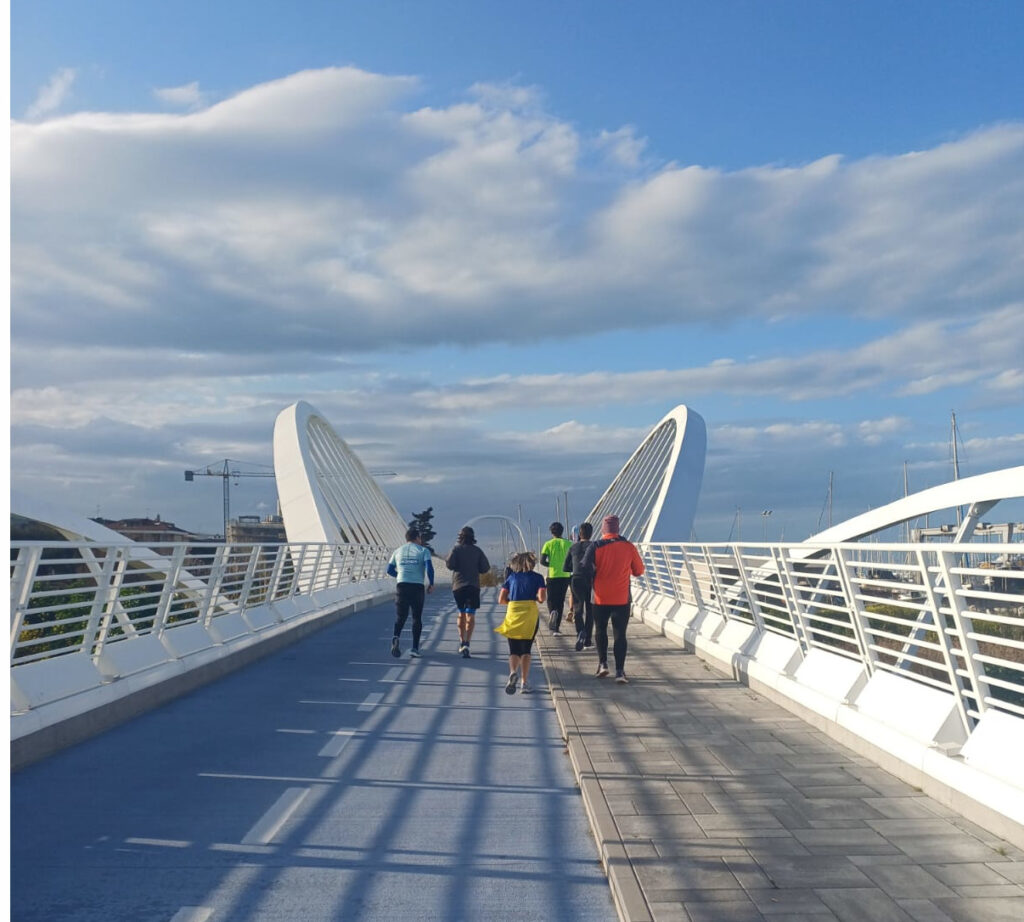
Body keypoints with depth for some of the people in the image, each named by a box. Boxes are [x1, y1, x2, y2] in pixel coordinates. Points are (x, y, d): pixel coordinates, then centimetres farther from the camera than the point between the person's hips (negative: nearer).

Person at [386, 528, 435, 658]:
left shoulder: (398, 551, 13)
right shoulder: (423, 551, 3)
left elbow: (389, 570, 14)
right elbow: (429, 568, -11)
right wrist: (431, 584, 2)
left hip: (401, 586, 2)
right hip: (417, 587, -2)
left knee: (400, 617, 8)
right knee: (417, 618, 10)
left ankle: (396, 637, -21)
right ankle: (415, 648, 6)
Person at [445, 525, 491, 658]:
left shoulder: (456, 549, 0)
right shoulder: (477, 551, 4)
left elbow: (450, 564, -12)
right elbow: (485, 568, 2)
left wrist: (446, 559, 9)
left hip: (458, 586, 1)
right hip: (473, 586, -1)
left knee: (461, 614, 18)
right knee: (470, 615, -5)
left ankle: (462, 642, 22)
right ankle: (466, 644, -21)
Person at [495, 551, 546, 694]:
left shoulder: (512, 577, 9)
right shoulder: (537, 577, 3)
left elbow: (501, 600, 3)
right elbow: (541, 598, -10)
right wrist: (534, 598, 11)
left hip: (512, 615, 1)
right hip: (530, 614, -1)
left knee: (514, 650, 6)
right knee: (526, 649, 11)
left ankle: (513, 672, -24)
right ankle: (525, 683, 7)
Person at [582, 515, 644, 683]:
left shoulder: (595, 547, -9)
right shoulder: (628, 547, -3)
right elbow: (639, 571, 6)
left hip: (601, 598, 0)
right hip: (622, 599, 0)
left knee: (600, 630, 19)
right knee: (620, 634, 4)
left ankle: (602, 663, 14)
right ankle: (620, 671, -1)